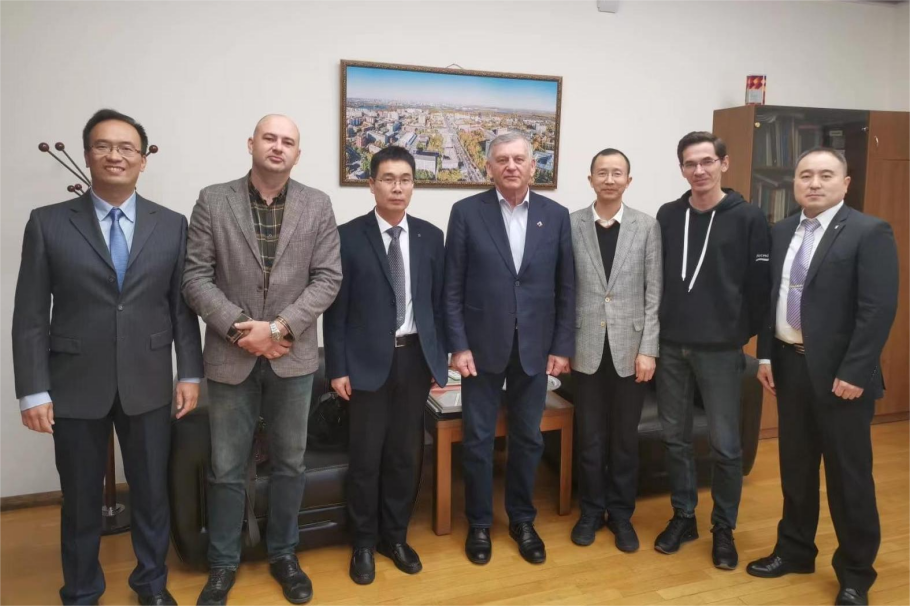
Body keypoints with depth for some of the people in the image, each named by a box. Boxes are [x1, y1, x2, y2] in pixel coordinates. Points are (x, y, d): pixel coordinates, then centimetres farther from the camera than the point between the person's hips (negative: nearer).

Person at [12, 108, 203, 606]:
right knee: (80, 500, 13)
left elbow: (182, 306, 4)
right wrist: (33, 391, -7)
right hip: (75, 386, -1)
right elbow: (30, 316, -2)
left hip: (148, 384, 1)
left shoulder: (172, 225, 2)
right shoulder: (48, 223, -1)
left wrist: (190, 374, 1)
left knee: (152, 493, 14)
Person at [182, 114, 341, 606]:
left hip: (293, 355, 1)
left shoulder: (317, 205, 2)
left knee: (289, 463, 13)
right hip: (231, 354, -1)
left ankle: (283, 555, 32)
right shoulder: (213, 201, 0)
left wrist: (279, 327, -14)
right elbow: (196, 277, -4)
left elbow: (327, 278, -4)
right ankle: (223, 564, 27)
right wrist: (240, 328, -14)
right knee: (226, 469, 9)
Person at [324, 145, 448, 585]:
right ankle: (364, 542, 25)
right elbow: (335, 308, -5)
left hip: (415, 357, 3)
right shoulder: (348, 237, -5)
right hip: (368, 360, -3)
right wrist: (338, 368, -8)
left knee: (407, 454, 12)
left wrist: (439, 360, 5)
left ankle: (395, 536, 30)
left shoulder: (430, 237, 4)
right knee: (366, 456, 6)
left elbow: (438, 302, 7)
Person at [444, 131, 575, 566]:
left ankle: (523, 521, 30)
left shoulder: (556, 215, 3)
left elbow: (566, 287, 4)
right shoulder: (467, 212, -3)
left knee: (528, 438, 13)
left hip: (534, 347, 2)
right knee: (478, 439, 8)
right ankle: (479, 524, 25)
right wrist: (458, 345, -9)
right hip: (483, 345, -2)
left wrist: (562, 346, 0)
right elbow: (453, 286, -4)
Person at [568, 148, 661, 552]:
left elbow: (654, 294, -1)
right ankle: (591, 510, 27)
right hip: (587, 347, 0)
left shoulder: (647, 227, 1)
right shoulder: (570, 225, 0)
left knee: (625, 437, 11)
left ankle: (621, 513, 27)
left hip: (630, 347, 0)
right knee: (590, 436, 10)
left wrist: (648, 349, -6)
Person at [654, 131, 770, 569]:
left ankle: (724, 528, 22)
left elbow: (759, 284, -4)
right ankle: (683, 516, 27)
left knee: (725, 444, 4)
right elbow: (655, 278, 9)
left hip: (721, 350, -3)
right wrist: (657, 330, 5)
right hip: (671, 347, 4)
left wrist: (743, 334, -3)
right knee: (675, 437, 11)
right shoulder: (668, 216, 6)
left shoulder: (748, 218, -4)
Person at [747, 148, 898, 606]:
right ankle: (794, 550, 33)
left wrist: (853, 373, -19)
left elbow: (879, 308, -15)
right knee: (795, 466, 16)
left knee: (848, 475, 6)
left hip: (840, 373, -5)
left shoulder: (869, 232, -10)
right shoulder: (781, 233, 9)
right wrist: (765, 355, 7)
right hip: (790, 365, 6)